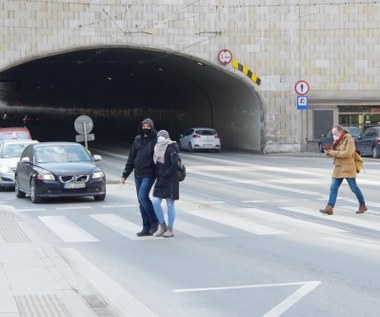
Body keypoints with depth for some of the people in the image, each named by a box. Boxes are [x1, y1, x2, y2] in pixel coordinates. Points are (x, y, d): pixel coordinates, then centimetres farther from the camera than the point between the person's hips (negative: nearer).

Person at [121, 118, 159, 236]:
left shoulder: (156, 141, -6)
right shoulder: (137, 140, 9)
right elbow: (131, 159, 13)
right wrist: (125, 174, 11)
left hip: (149, 174, -6)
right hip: (138, 175, 6)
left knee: (143, 197, -18)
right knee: (141, 201, 6)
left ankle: (154, 221, 1)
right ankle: (146, 228, 12)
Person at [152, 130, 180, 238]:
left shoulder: (171, 149, -14)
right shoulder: (158, 149, 10)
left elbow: (175, 165, -22)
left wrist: (165, 174, -18)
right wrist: (158, 175, 8)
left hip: (170, 181, -7)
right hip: (160, 180, 7)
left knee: (170, 205, 1)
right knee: (155, 202, 1)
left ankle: (170, 230, 9)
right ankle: (162, 225, 16)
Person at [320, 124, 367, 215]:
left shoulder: (349, 140, -12)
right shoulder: (337, 141, 14)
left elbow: (348, 153, -23)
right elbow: (335, 153, 19)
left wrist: (333, 153, -22)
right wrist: (329, 152, -4)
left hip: (348, 169, -8)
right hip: (338, 169, 8)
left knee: (354, 188, 3)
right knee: (333, 187, -2)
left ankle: (363, 206, 19)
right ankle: (329, 208, -6)